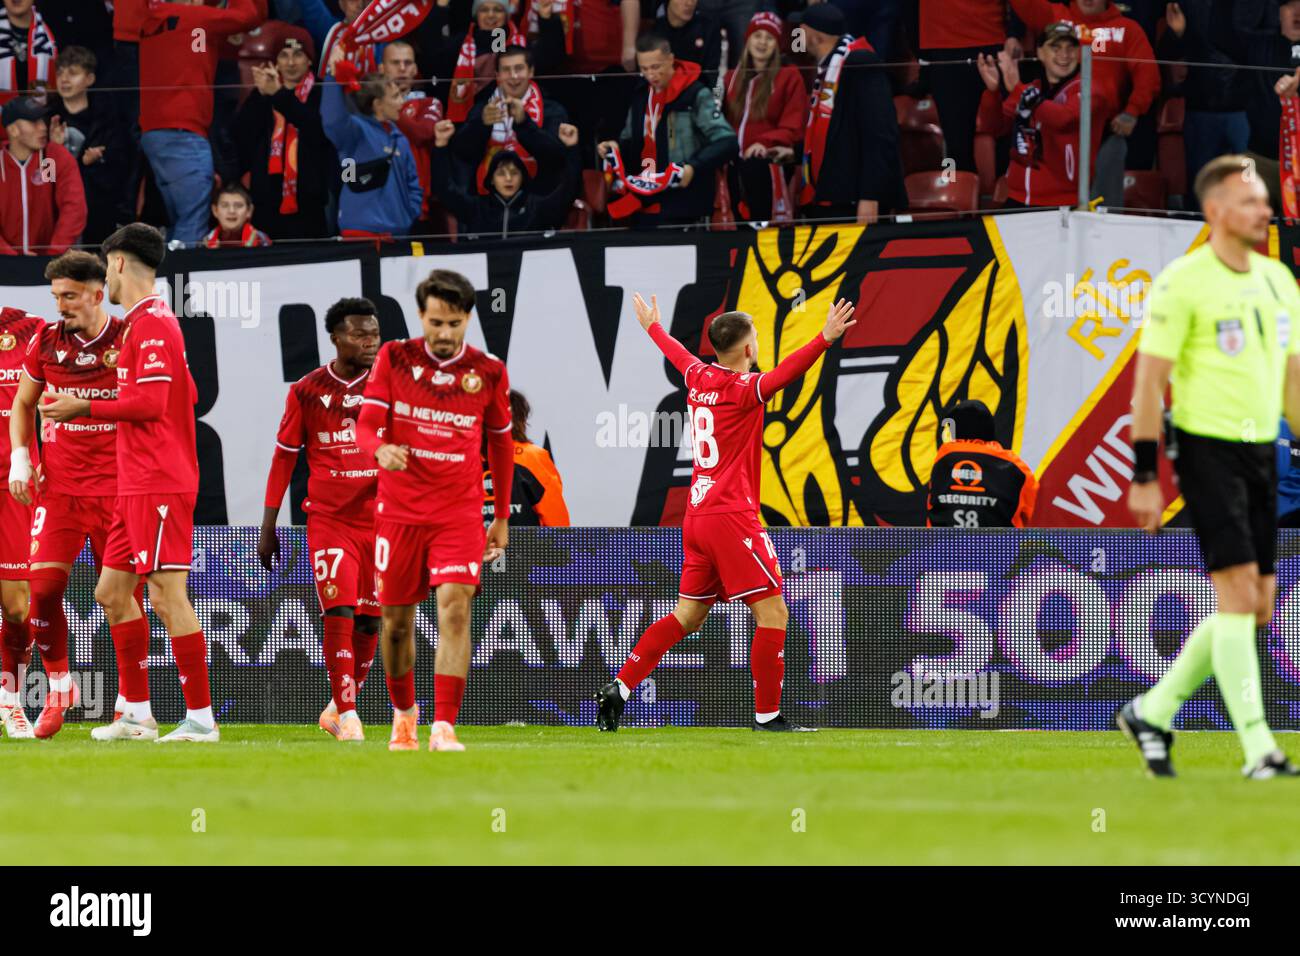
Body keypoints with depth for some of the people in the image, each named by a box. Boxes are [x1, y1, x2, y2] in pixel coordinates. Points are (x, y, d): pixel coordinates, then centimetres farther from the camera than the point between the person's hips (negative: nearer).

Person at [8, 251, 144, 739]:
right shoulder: (47, 341, 5)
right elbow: (23, 404, 19)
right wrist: (20, 456, 6)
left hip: (118, 486, -3)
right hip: (60, 483, 3)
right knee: (44, 585, -8)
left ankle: (130, 702, 10)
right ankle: (59, 687, 11)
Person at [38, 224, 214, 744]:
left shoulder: (151, 323, -13)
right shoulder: (151, 321, 19)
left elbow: (149, 403, -21)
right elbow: (185, 396, 23)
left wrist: (85, 408, -11)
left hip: (158, 486, -11)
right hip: (136, 486, 11)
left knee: (167, 595, -11)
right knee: (112, 592, 13)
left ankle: (201, 718, -11)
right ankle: (138, 715, 17)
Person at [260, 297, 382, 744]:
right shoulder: (307, 391, 0)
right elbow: (284, 456, 5)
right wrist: (268, 526, 3)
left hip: (379, 519, 2)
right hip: (328, 519, -2)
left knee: (370, 620, 5)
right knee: (339, 611, -13)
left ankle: (338, 709, 23)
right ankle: (346, 715, -8)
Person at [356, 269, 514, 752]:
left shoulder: (488, 371, 0)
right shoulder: (395, 359, -2)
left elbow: (501, 443, 12)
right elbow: (365, 424, -6)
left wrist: (502, 517, 15)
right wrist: (381, 449, -31)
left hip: (460, 509, -1)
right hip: (399, 508, 1)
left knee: (455, 607, -18)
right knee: (396, 618, 8)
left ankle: (443, 728, -20)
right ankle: (404, 715, 32)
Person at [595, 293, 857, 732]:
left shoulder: (698, 378, 10)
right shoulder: (743, 389, -12)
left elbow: (677, 353, 32)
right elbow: (784, 373, -32)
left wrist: (653, 326, 52)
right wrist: (824, 339, -44)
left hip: (697, 516, 8)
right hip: (732, 516, -8)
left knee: (687, 616, 15)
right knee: (772, 612, -5)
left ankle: (618, 688, 10)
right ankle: (767, 715, -6)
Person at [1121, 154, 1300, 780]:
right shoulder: (1182, 284, -10)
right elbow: (1149, 380, -10)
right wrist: (1144, 477, -13)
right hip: (1207, 448, -7)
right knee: (1238, 594, -12)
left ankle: (1151, 712, 20)